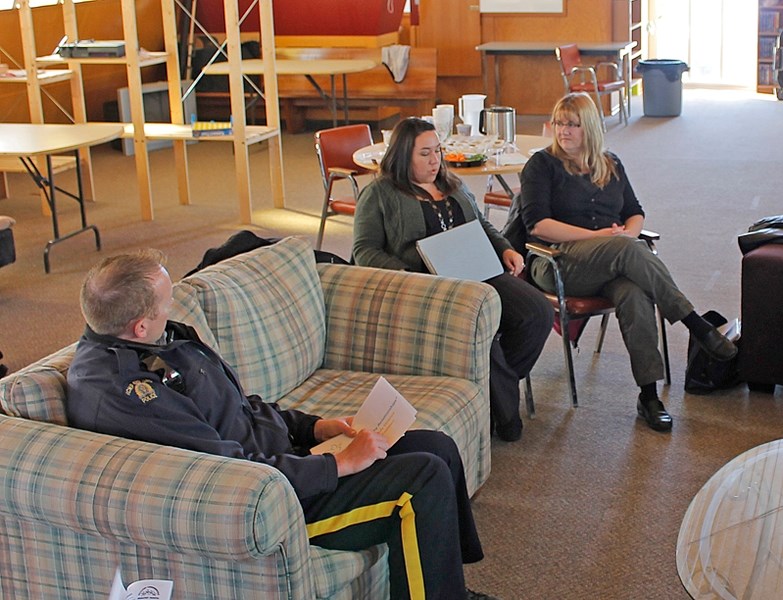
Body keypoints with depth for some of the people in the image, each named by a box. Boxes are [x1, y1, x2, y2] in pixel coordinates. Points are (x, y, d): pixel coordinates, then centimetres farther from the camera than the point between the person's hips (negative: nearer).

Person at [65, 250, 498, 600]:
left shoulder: (160, 341, 5)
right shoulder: (118, 392, -27)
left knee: (438, 447, 8)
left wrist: (314, 427, 6)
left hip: (281, 448, 10)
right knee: (425, 479, -18)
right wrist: (341, 464, -20)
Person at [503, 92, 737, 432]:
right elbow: (537, 224, -6)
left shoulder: (610, 165, 22)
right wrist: (595, 236, -14)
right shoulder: (542, 165, 6)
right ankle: (695, 324, -29)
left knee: (634, 293, -34)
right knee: (626, 249, -36)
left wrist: (628, 232, -3)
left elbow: (636, 213, 23)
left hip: (613, 262, 4)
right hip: (556, 261, -4)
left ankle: (649, 395, -34)